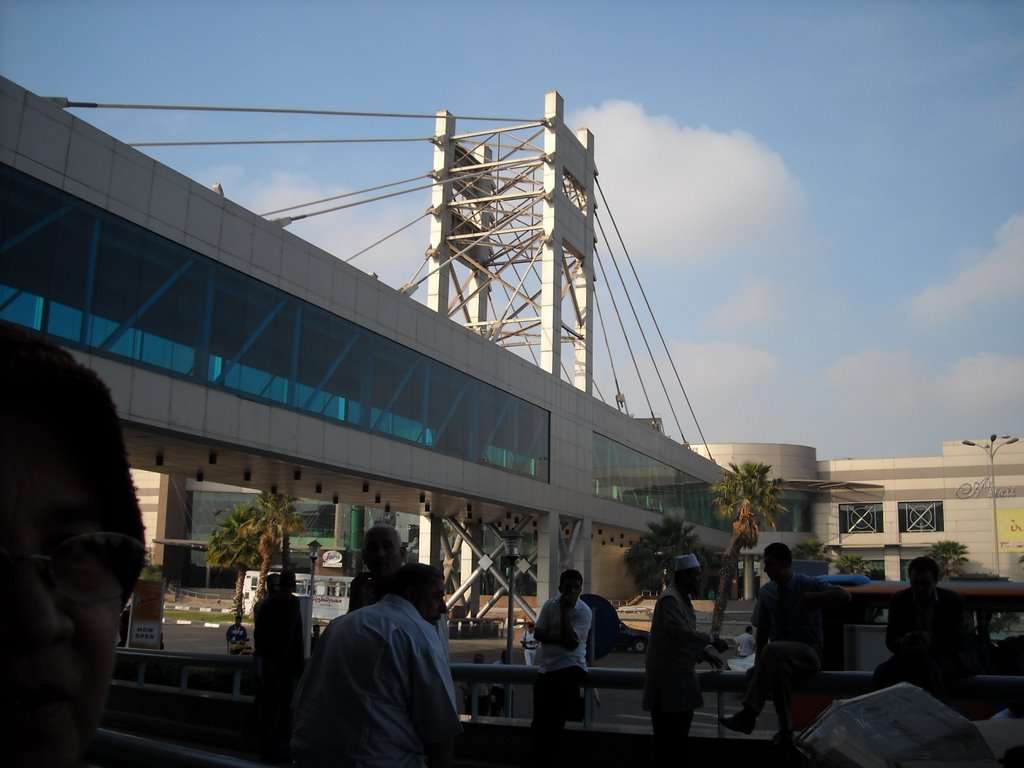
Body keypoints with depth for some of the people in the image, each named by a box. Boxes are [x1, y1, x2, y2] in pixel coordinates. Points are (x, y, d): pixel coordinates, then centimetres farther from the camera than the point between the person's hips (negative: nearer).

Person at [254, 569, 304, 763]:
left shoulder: (267, 602, 8)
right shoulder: (292, 602, -11)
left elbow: (257, 631, 11)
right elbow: (296, 635, -15)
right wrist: (300, 663, -10)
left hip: (269, 660, 6)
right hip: (287, 662, -6)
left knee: (268, 705, 11)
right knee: (285, 706, -2)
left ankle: (266, 749, 17)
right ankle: (281, 750, -3)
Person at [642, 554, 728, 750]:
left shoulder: (684, 598, 14)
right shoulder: (669, 599, -18)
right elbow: (681, 632, -28)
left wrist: (706, 655, 11)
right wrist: (712, 640, -21)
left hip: (681, 670, 10)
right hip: (667, 673, -10)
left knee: (682, 723, 15)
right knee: (668, 731, -7)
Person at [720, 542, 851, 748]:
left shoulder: (809, 584, -2)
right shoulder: (766, 592, 9)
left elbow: (845, 596, -15)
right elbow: (762, 631, 10)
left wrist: (813, 598, -27)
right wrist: (759, 661, -3)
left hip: (808, 653, -3)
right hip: (779, 655, 3)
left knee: (772, 650, -35)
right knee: (779, 668, -34)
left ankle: (749, 715, -40)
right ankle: (785, 731, -22)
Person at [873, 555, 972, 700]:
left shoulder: (953, 601, 2)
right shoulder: (899, 600, 6)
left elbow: (958, 643, -3)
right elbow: (890, 640, 5)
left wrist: (932, 643, -25)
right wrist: (903, 642, -21)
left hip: (941, 656, -1)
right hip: (907, 656, 1)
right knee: (882, 673, -34)